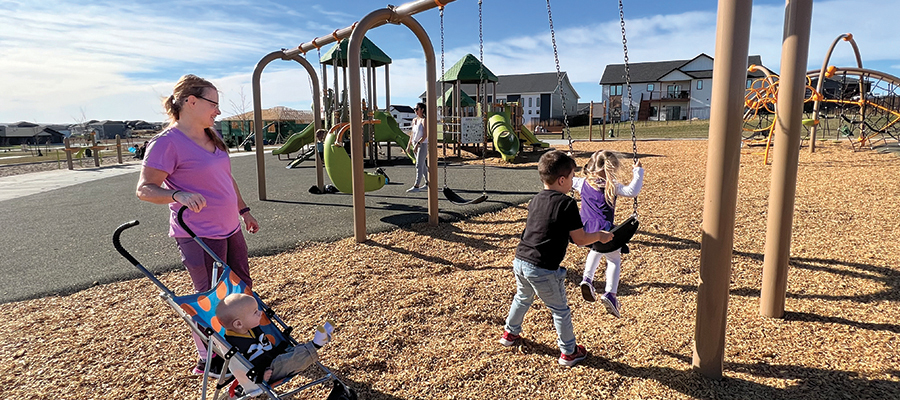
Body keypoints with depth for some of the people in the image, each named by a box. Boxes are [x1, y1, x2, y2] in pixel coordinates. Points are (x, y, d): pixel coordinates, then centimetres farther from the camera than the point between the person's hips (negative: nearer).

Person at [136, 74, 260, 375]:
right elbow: (145, 188, -18)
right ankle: (208, 359, 25)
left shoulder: (210, 137, 11)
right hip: (199, 236, -9)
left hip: (229, 229, 9)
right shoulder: (168, 142, -15)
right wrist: (178, 195, -36)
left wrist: (244, 210, 21)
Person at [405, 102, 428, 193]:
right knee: (422, 165, 14)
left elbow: (425, 135, -18)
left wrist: (418, 143, -26)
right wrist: (409, 145, 14)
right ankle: (427, 183, 24)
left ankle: (416, 186, -13)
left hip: (423, 144, -8)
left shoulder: (424, 120, -11)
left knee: (419, 165, -11)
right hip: (415, 144, 8)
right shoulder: (414, 120, 12)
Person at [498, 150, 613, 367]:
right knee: (560, 310, 14)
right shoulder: (567, 204, -13)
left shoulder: (535, 200, 8)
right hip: (543, 269, -7)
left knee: (522, 298, 31)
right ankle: (569, 352, 28)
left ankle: (510, 333, 47)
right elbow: (580, 239, -10)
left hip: (520, 261, 7)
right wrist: (600, 235, 8)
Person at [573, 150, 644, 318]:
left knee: (596, 250, 35)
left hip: (585, 230, 5)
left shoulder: (583, 183, 6)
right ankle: (610, 293, 2)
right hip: (603, 231, -5)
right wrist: (637, 171, -6)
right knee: (614, 259, 16)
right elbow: (633, 191, -17)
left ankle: (587, 279, 19)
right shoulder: (612, 186, -8)